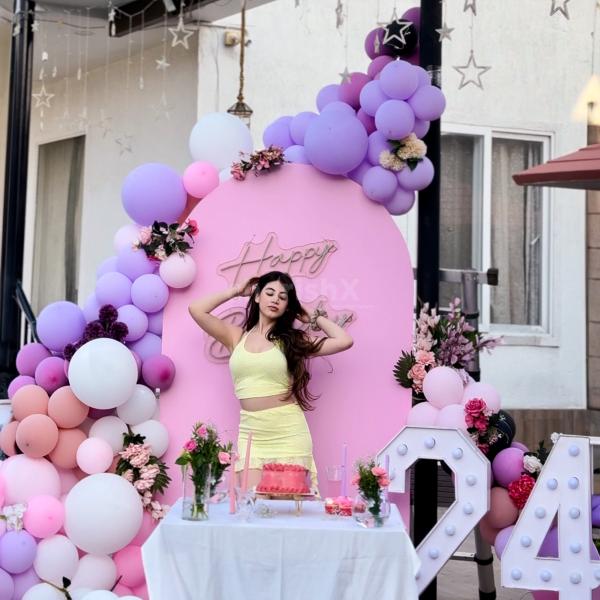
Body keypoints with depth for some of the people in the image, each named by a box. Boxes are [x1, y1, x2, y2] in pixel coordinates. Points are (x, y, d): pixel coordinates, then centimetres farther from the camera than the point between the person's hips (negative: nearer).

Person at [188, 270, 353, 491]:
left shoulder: (294, 339, 5)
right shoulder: (237, 336, 10)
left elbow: (344, 341, -4)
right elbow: (196, 309, 0)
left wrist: (312, 317, 8)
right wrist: (236, 291, 10)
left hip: (289, 433, -1)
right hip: (251, 434, 1)